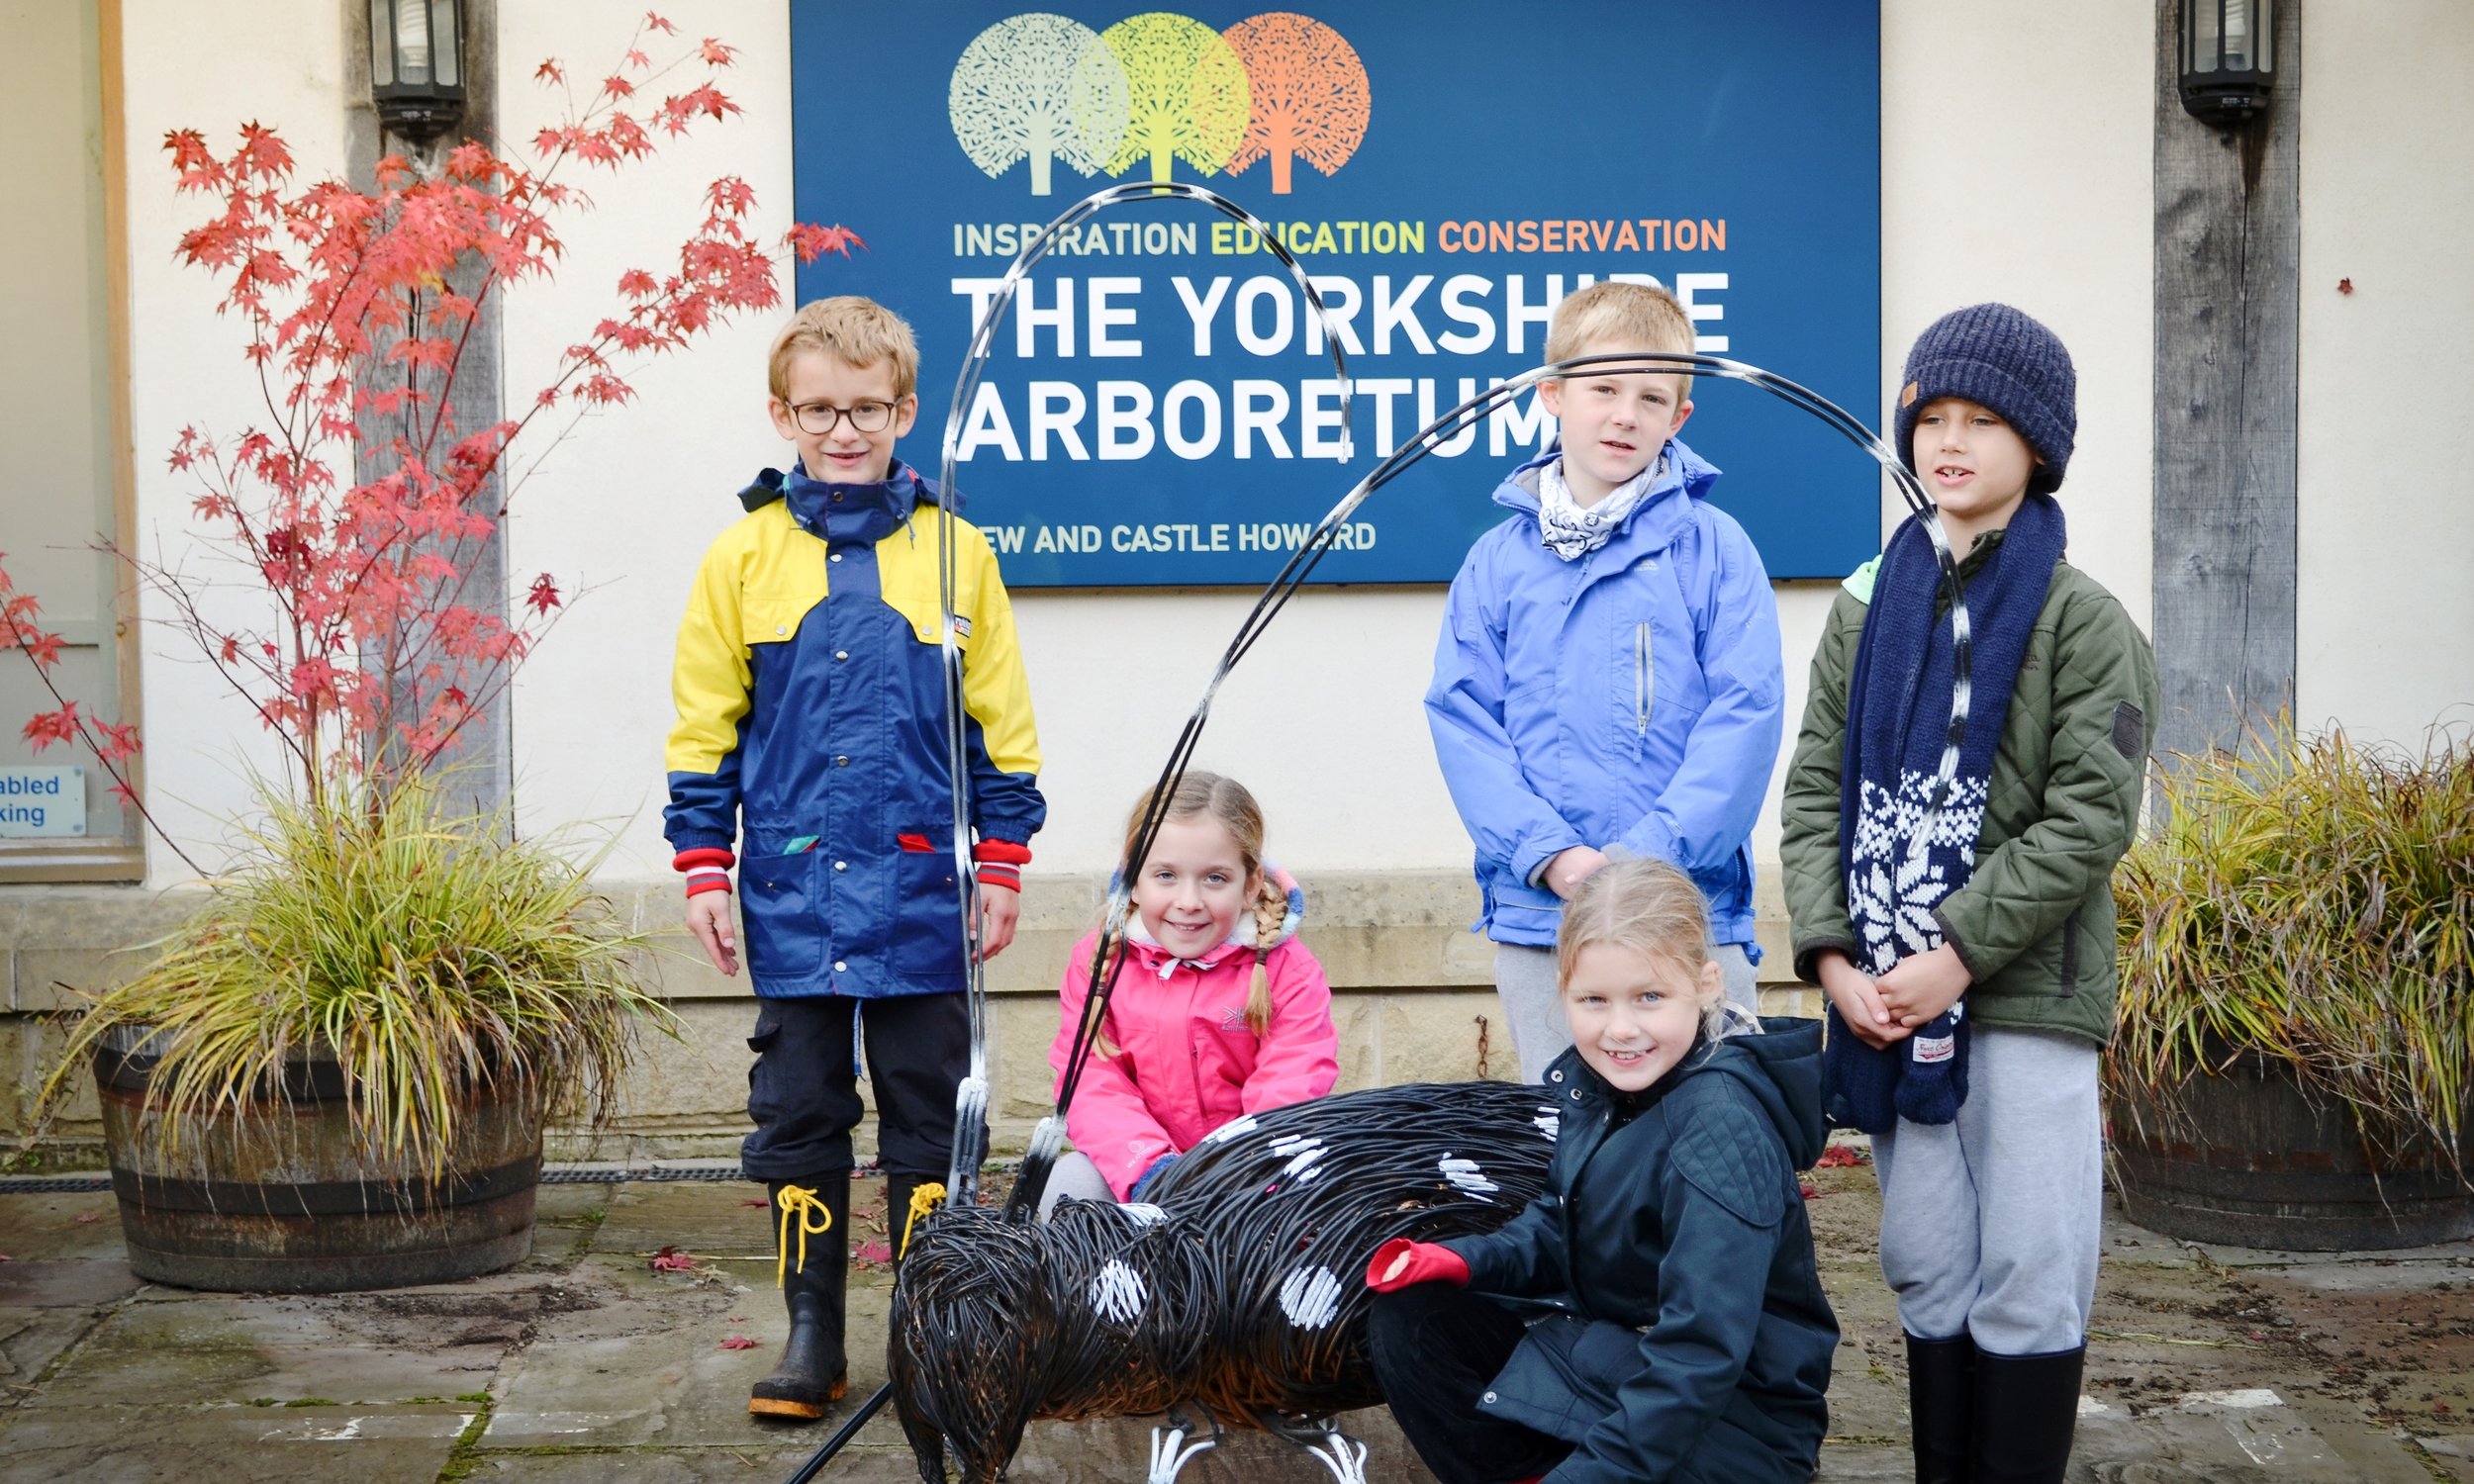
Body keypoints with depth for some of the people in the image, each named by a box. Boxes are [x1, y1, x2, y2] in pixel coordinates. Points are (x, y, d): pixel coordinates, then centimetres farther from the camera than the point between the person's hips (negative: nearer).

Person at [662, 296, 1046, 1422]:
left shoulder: (951, 552, 0)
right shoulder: (745, 555, 1)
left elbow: (999, 721, 5)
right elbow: (704, 725, 4)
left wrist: (1001, 862, 3)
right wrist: (704, 867, 0)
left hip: (923, 892, -1)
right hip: (793, 895, 1)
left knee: (927, 1116, 7)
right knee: (798, 1114, 7)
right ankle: (811, 1336, 17)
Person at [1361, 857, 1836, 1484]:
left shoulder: (1723, 1132, -26)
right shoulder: (1591, 1079, -1)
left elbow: (1700, 1353, -29)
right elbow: (1559, 1228, 16)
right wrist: (1468, 1261, -3)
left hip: (1731, 1415, -8)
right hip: (1605, 1353, 8)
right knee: (1407, 1322, 0)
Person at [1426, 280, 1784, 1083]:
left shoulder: (1713, 545, 1)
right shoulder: (1498, 559, 7)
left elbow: (1746, 712, -5)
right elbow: (1462, 718, 2)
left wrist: (1651, 851, -15)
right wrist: (1549, 854, -11)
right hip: (1535, 913, 2)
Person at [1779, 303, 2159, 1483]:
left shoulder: (2078, 619, -3)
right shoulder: (1870, 605, 11)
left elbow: (2089, 816, -11)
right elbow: (1816, 789, 7)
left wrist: (1957, 954, -16)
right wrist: (1831, 953, -7)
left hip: (2027, 996, -4)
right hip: (1883, 993, 4)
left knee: (2029, 1281, -2)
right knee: (1928, 1272, 12)